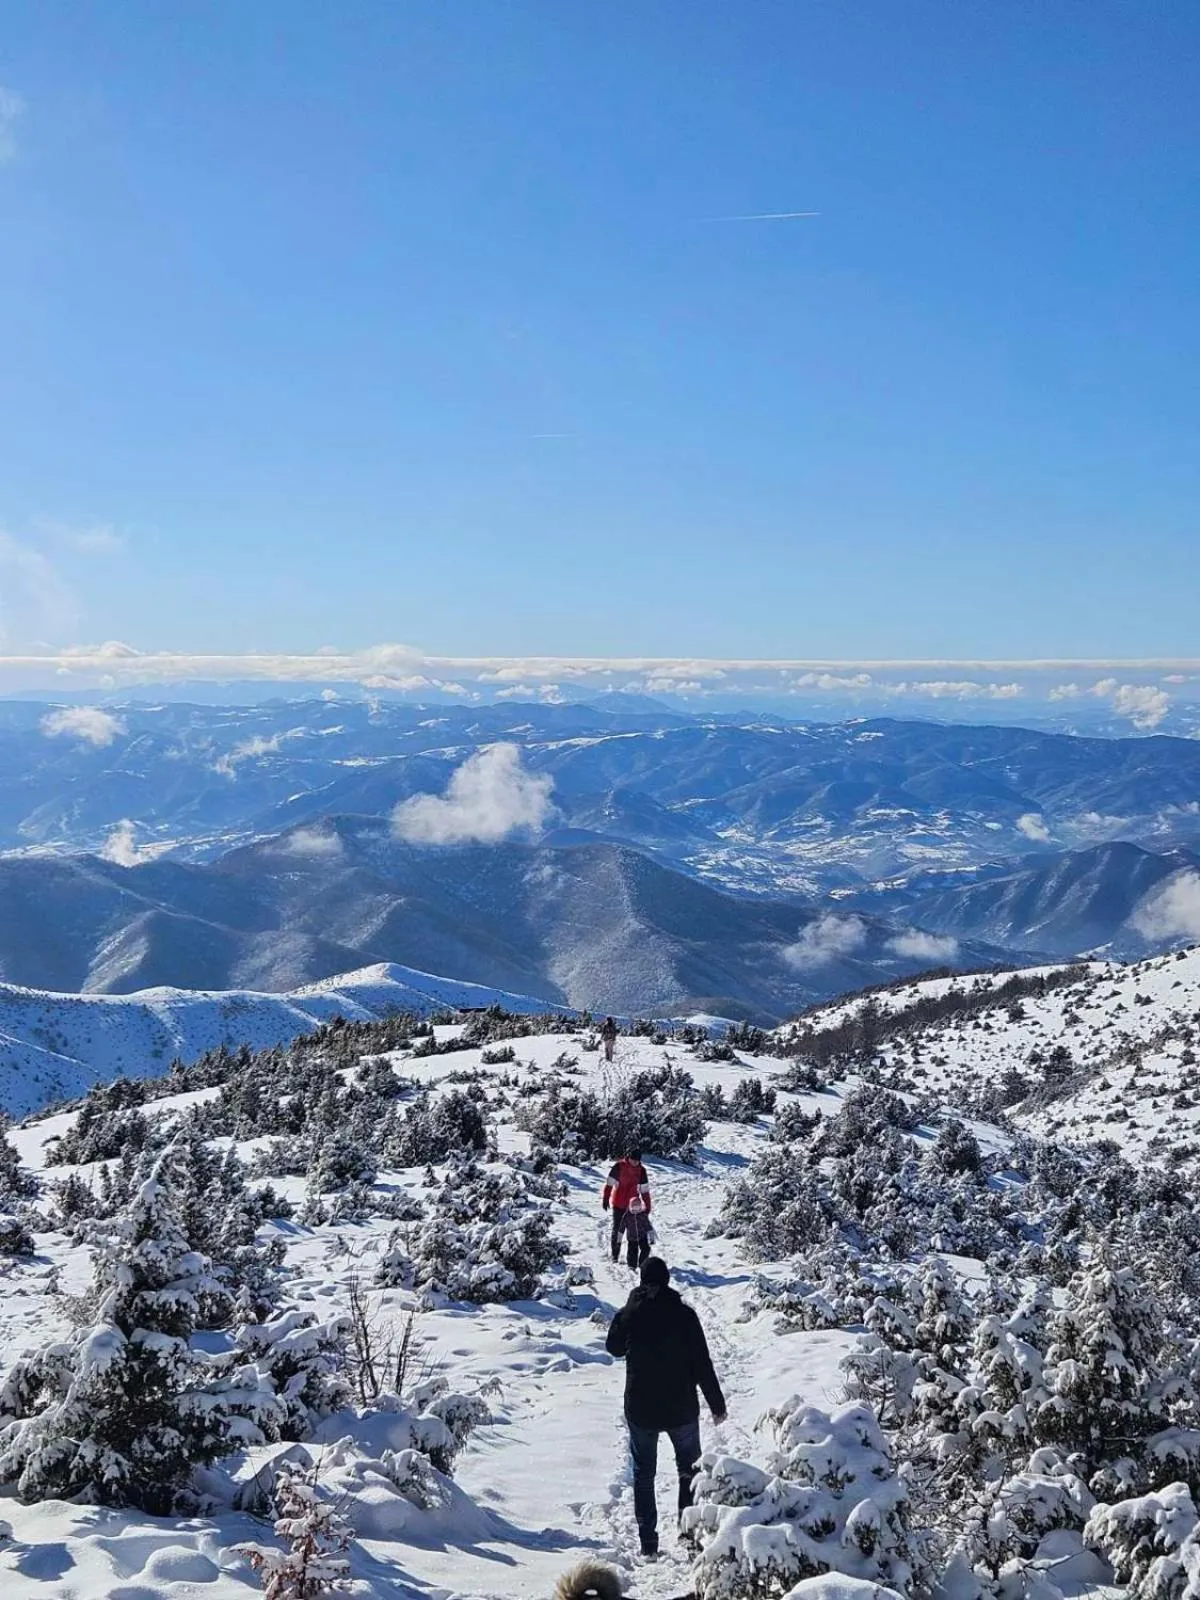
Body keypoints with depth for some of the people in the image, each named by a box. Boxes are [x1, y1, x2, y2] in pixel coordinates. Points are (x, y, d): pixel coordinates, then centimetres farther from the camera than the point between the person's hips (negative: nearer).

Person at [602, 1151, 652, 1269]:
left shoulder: (641, 1170, 1)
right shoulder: (618, 1166, -9)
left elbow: (645, 1190, 4)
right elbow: (609, 1183, -7)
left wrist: (647, 1207, 3)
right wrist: (605, 1199, -9)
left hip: (634, 1204, 2)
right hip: (618, 1204, -2)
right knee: (617, 1229, 4)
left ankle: (631, 1257, 2)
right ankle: (615, 1256, 12)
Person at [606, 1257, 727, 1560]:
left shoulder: (628, 1315, -7)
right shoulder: (684, 1314, -12)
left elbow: (614, 1348, 12)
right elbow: (702, 1363, -9)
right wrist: (717, 1404, 1)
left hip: (640, 1410, 1)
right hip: (681, 1409, -1)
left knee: (643, 1475, 12)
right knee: (690, 1471, 17)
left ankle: (648, 1543, 10)